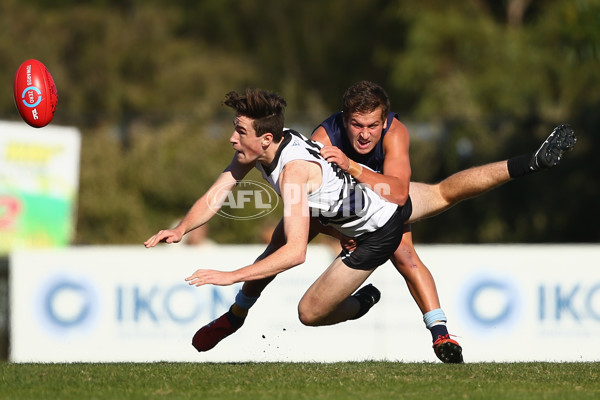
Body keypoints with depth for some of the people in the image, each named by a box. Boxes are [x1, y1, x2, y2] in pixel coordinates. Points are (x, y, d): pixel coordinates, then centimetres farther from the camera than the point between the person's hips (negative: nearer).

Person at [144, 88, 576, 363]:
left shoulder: (293, 172, -38)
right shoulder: (254, 147, -14)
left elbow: (295, 251, -44)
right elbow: (215, 197, -9)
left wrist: (231, 276, -47)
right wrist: (180, 230, -26)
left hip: (377, 234, -8)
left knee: (309, 313, -3)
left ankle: (363, 303, 26)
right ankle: (536, 161, 39)